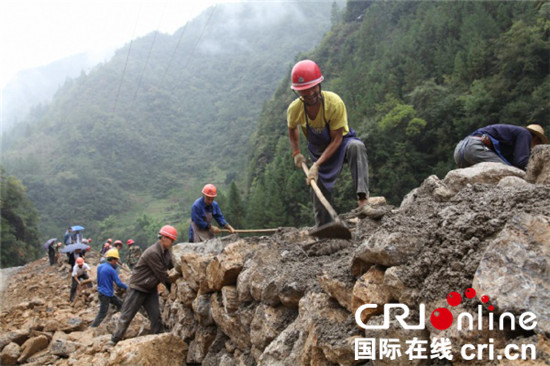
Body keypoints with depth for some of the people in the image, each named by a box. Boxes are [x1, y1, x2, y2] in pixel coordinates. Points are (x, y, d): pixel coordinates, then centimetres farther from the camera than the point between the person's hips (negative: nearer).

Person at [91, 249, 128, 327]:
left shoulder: (100, 266, 4)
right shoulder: (111, 270, -20)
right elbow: (119, 283, -17)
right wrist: (127, 287, -1)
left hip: (101, 291, 9)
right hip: (106, 294, -9)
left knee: (120, 303, 16)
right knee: (102, 314, -1)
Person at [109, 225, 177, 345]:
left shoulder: (166, 252, 2)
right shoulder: (152, 253, -26)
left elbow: (173, 268, 8)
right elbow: (162, 275, -22)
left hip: (151, 289, 8)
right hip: (138, 287, -8)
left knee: (156, 316, 4)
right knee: (126, 316, 0)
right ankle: (114, 341, 11)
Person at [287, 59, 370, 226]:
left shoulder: (334, 103, -29)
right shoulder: (294, 109, -18)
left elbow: (336, 140, -26)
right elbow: (292, 129, 7)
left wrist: (317, 165, -30)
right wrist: (296, 152, -4)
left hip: (341, 143, -3)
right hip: (319, 151, 3)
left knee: (356, 147, -38)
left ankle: (363, 196, -46)